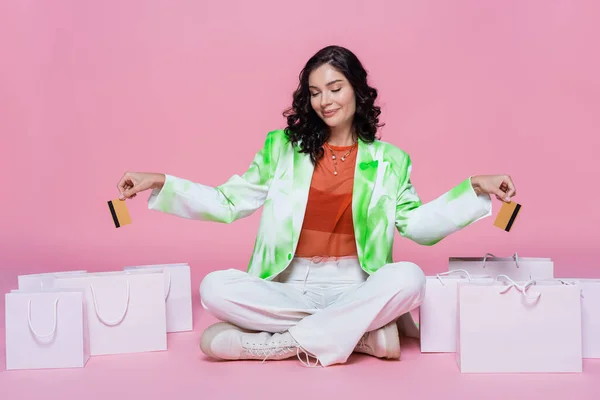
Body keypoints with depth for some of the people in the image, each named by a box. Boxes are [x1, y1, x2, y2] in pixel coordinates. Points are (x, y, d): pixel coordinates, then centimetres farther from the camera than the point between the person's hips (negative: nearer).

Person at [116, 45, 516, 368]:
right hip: (289, 287, 1)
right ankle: (366, 332, -24)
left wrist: (473, 188, -5)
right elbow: (228, 203, 8)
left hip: (355, 288, 0)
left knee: (408, 277, -32)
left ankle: (285, 342, -23)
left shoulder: (389, 160, 9)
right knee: (216, 287, -28)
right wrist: (160, 184, -1)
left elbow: (416, 224, 5)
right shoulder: (282, 148, 8)